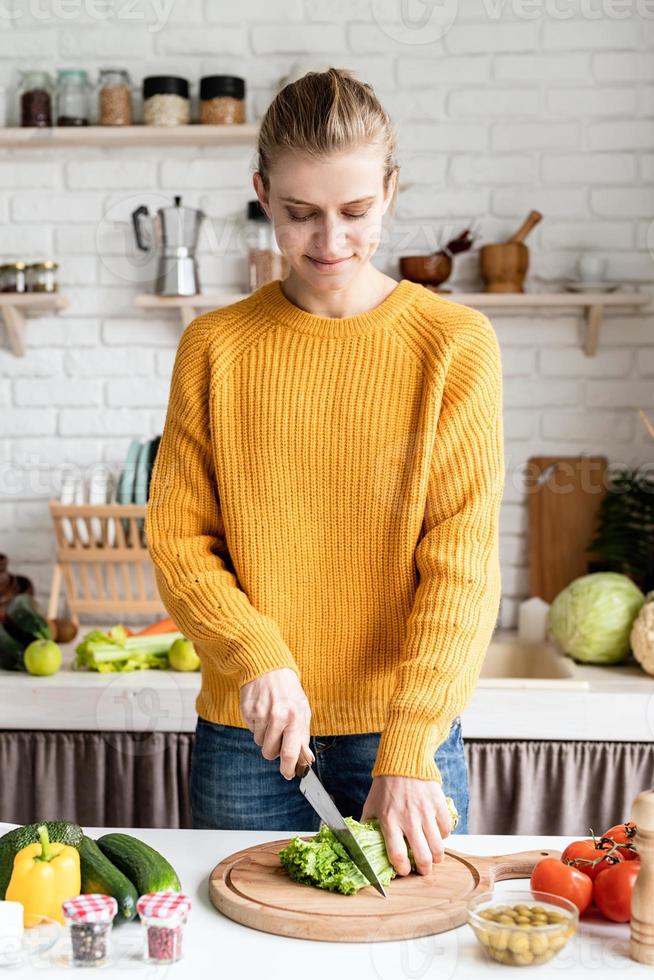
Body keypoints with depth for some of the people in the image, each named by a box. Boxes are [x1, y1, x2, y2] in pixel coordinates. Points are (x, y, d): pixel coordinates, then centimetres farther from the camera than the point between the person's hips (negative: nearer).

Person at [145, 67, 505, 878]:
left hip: (405, 727, -1)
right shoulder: (214, 347, 1)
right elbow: (177, 539, 1)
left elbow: (463, 562, -10)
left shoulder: (456, 345, -5)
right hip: (244, 731, 2)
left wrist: (409, 752, -18)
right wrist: (258, 658, -16)